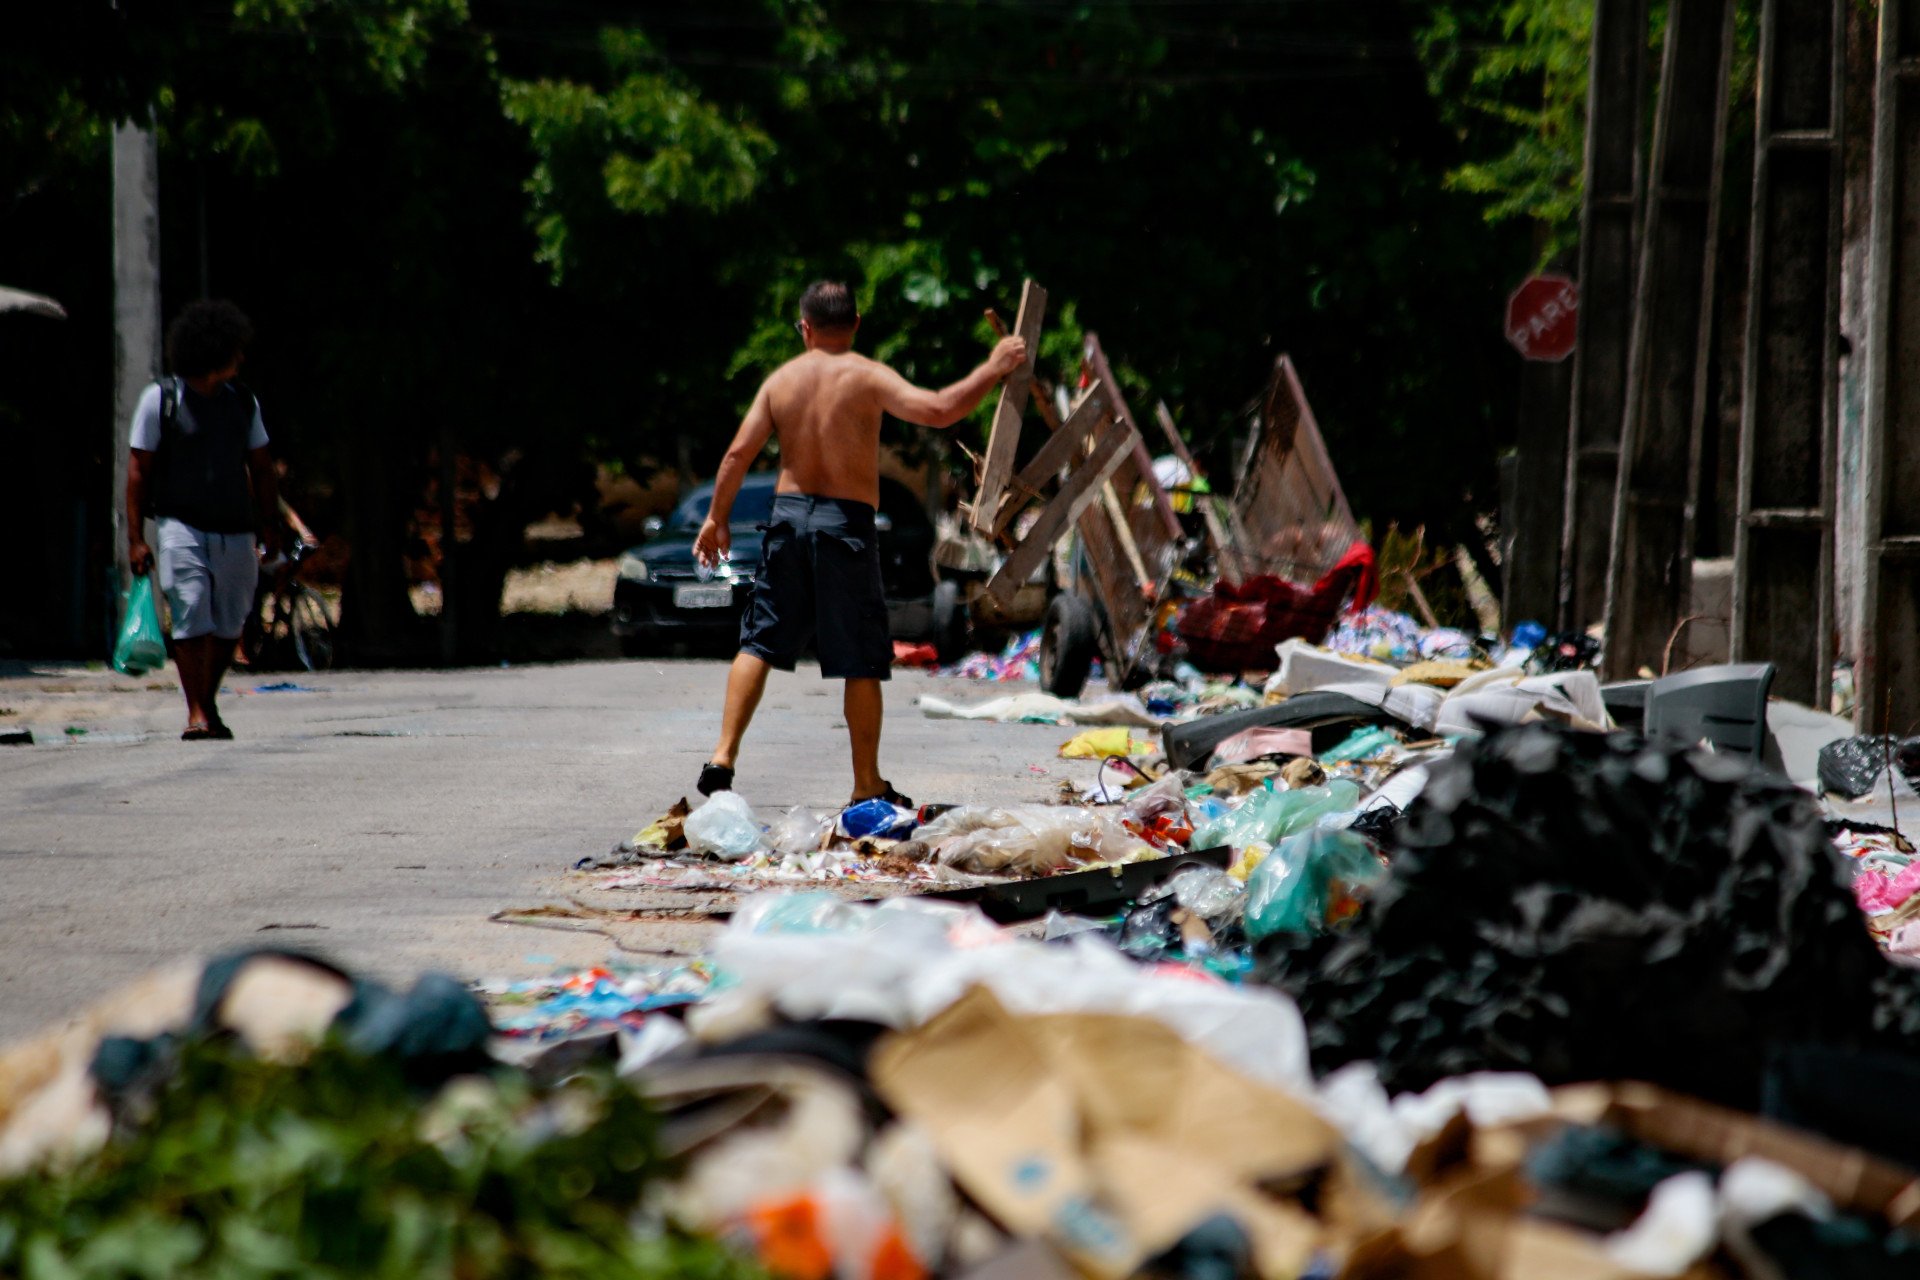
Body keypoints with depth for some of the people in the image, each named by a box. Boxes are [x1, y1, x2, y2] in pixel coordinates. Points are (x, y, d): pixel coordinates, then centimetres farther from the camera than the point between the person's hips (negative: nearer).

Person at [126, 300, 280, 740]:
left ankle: (209, 701, 25)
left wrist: (270, 525, 9)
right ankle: (195, 712, -11)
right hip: (181, 525, -4)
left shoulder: (243, 402, 11)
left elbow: (261, 469, 17)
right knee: (191, 616, -14)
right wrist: (135, 538, -6)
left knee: (229, 622, 7)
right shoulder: (160, 399, -2)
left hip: (235, 530, 4)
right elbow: (138, 471, -1)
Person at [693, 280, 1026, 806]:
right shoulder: (866, 377, -7)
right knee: (862, 662, 4)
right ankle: (867, 784, 8)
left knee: (759, 644, 11)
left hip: (788, 515, 4)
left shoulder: (781, 379, 6)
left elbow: (738, 454, 5)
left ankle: (723, 757, 2)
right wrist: (992, 370, -8)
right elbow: (937, 410, -19)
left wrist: (716, 519, 15)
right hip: (847, 524, -4)